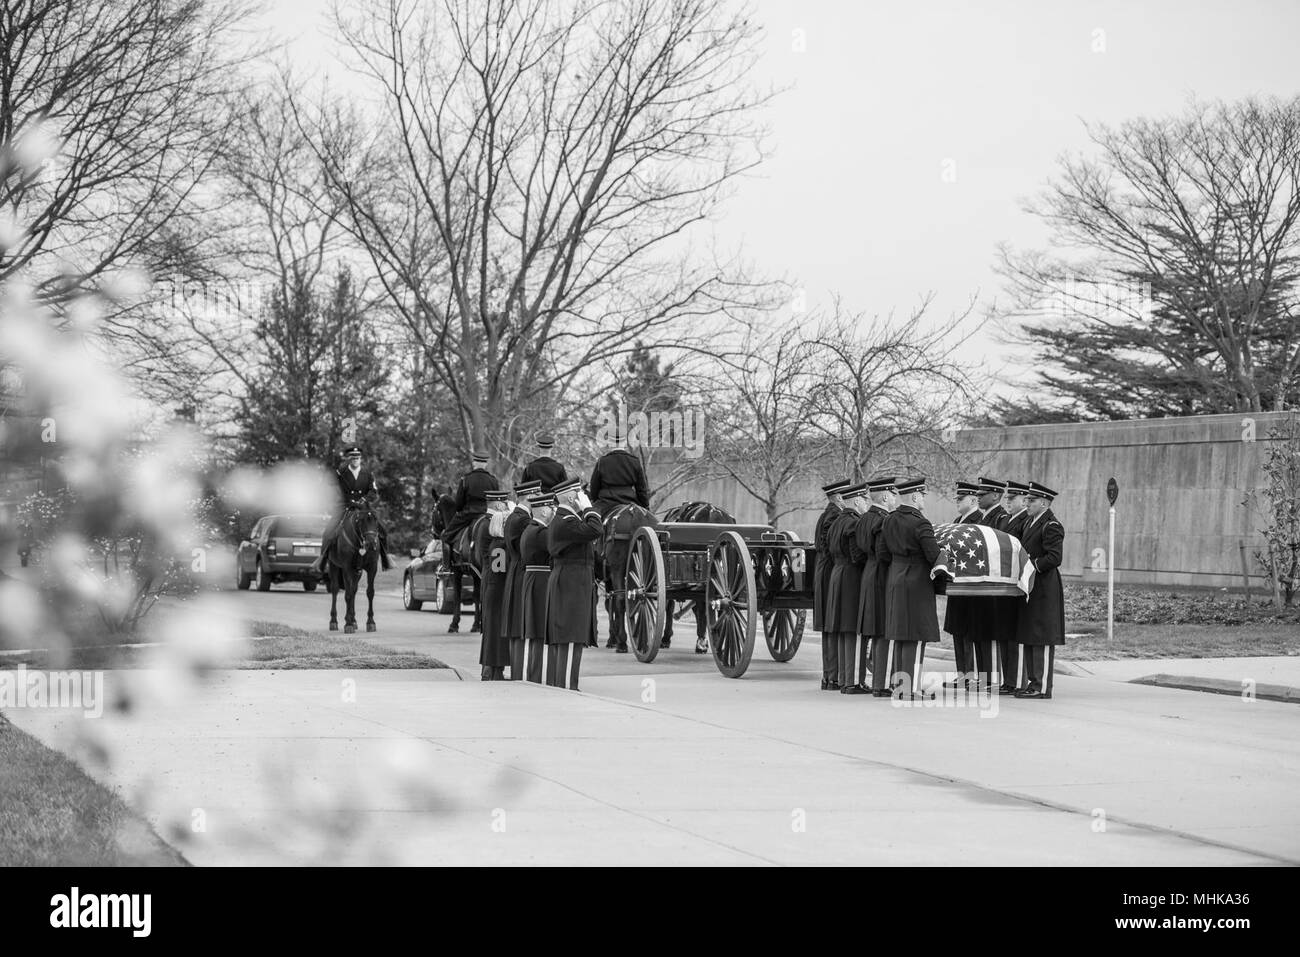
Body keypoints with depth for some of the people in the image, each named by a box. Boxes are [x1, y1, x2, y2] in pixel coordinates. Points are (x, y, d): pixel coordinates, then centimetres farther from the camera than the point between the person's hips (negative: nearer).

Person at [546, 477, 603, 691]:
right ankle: (567, 688, -14)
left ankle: (554, 686, 15)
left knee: (558, 641, 12)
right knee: (571, 640, -12)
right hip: (572, 586, -11)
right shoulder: (566, 522, -15)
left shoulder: (558, 520, 18)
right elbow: (596, 531, -25)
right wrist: (587, 507, -15)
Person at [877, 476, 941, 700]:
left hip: (895, 581, 8)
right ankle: (911, 690, -6)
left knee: (899, 636, 14)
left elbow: (881, 553, 12)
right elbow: (934, 555, -21)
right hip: (917, 584, -8)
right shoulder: (920, 523, -17)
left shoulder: (890, 521, 7)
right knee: (916, 637, -5)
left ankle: (899, 683, 19)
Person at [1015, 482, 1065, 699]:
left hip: (1044, 589, -10)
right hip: (1030, 587, 10)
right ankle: (1033, 682, 18)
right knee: (1029, 639, 12)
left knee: (1043, 639, -7)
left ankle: (1042, 687, -5)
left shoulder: (1051, 526, -13)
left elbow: (1054, 558, -20)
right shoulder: (1030, 522, 16)